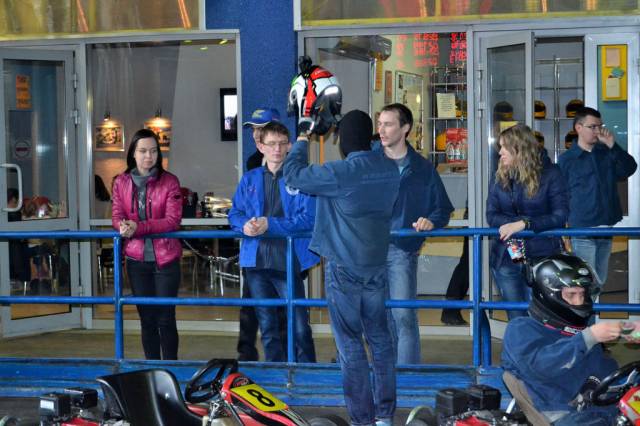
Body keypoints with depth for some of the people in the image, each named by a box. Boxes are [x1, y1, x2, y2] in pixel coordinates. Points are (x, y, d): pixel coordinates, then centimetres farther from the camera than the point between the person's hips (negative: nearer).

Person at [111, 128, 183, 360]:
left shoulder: (169, 182, -5)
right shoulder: (121, 183, 5)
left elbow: (173, 220, -13)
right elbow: (117, 217, 1)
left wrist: (139, 227, -23)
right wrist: (123, 226, -24)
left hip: (165, 259, -3)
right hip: (137, 260, 3)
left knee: (165, 318, 0)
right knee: (147, 318, 10)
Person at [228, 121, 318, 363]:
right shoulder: (249, 180, 11)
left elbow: (308, 218, -13)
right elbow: (235, 214, 10)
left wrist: (270, 224, -19)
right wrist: (245, 225, -13)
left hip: (288, 261, -5)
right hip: (256, 261, 5)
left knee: (300, 328, -6)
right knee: (267, 327, 14)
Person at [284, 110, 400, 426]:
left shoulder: (340, 173, -18)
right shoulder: (390, 170, 1)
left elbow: (292, 174, -10)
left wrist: (302, 141, 6)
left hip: (344, 269, -5)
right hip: (377, 267, 5)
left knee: (350, 344, 1)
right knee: (380, 340, 13)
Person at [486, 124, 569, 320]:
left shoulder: (550, 173, -4)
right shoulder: (499, 177, 7)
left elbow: (560, 215, -10)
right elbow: (492, 216, -1)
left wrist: (523, 224, -19)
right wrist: (519, 222, -17)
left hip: (541, 257, -3)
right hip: (506, 256, 4)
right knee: (516, 319, 8)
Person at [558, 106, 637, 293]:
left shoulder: (607, 153, 9)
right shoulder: (566, 159, -3)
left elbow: (629, 169, -4)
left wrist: (612, 145, -14)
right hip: (582, 231, -5)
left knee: (599, 282, 14)